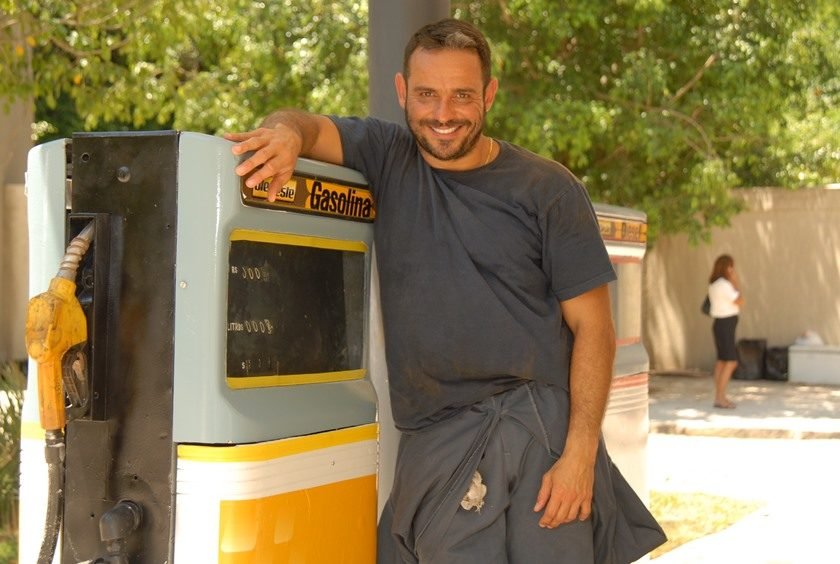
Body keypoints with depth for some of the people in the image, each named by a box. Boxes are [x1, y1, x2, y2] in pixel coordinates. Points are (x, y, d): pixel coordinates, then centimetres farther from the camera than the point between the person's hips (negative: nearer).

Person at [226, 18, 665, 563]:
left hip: (541, 427, -2)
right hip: (434, 438, 2)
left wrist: (579, 455, -11)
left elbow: (592, 326, -2)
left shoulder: (547, 189, 1)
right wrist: (287, 133, -30)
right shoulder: (387, 156, 11)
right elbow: (310, 126, -4)